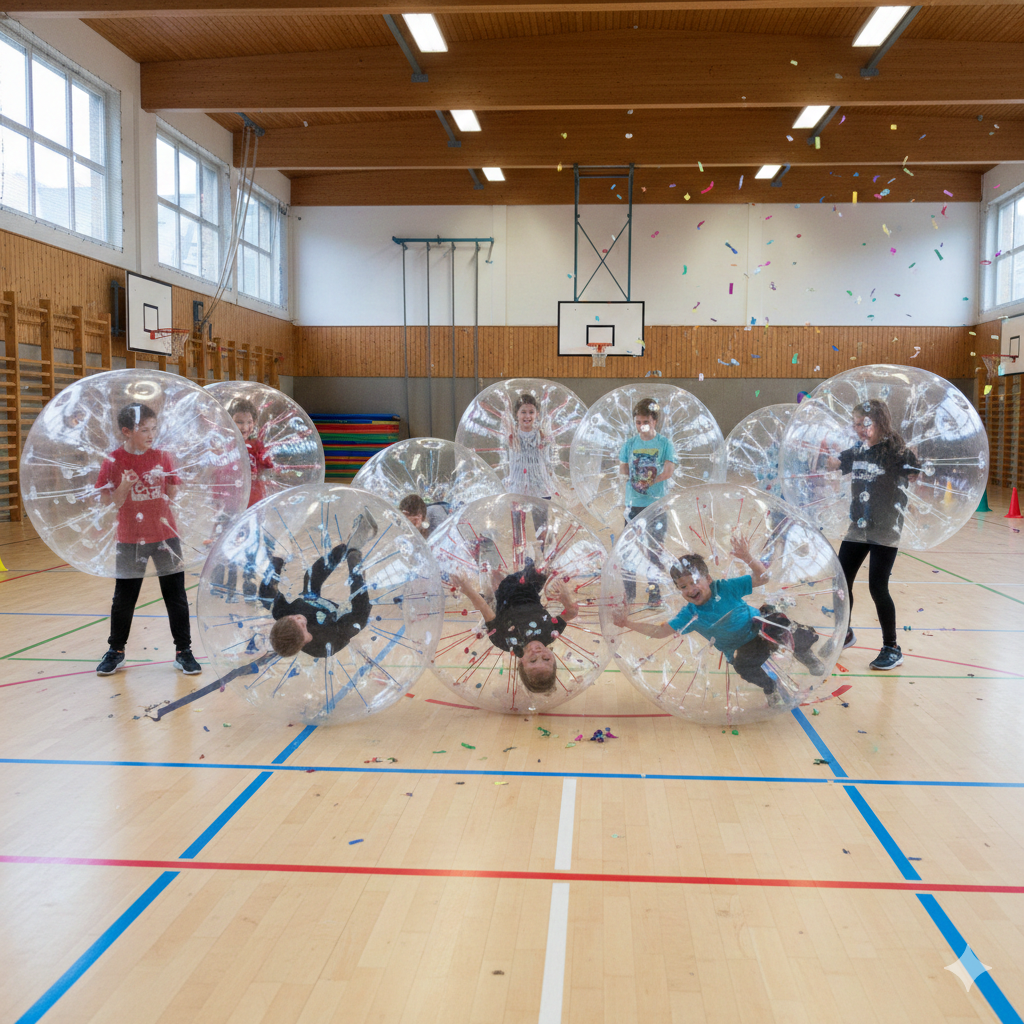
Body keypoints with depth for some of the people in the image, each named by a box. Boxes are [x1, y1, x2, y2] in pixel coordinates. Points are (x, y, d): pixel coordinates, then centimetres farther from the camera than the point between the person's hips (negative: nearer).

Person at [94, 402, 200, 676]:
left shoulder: (162, 456, -2)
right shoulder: (113, 461, -8)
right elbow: (107, 501, -6)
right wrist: (124, 487, -22)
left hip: (164, 535, 1)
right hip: (129, 538, -1)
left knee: (176, 595, 4)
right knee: (123, 597, 11)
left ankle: (184, 651, 16)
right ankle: (116, 650, 29)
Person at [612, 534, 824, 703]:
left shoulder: (725, 588, -13)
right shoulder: (689, 615, -6)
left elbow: (762, 578, -16)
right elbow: (661, 631, -7)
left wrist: (747, 558, -33)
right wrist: (628, 623, -13)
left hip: (759, 630, -1)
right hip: (741, 649, 1)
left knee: (773, 623, -37)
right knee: (742, 664, -36)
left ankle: (802, 651, -2)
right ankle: (769, 686, 0)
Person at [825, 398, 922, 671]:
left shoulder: (896, 451, -13)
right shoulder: (858, 450, 5)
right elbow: (833, 463, 17)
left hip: (885, 532, -7)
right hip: (857, 529, 7)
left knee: (877, 587, -5)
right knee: (841, 582, 11)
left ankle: (892, 649, 11)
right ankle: (845, 635, 34)